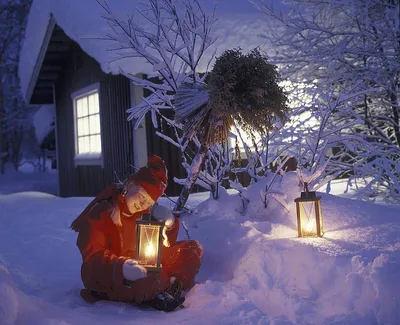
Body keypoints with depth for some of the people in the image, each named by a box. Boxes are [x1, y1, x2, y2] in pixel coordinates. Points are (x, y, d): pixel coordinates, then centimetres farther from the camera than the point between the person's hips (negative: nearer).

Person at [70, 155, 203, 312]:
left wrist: (169, 225, -10)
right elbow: (93, 256, -18)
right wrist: (122, 268, -36)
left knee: (193, 248, -4)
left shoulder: (146, 212, 6)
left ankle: (172, 288, -27)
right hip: (112, 274, -6)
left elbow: (164, 247, 13)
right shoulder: (101, 213, -12)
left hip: (146, 269, 6)